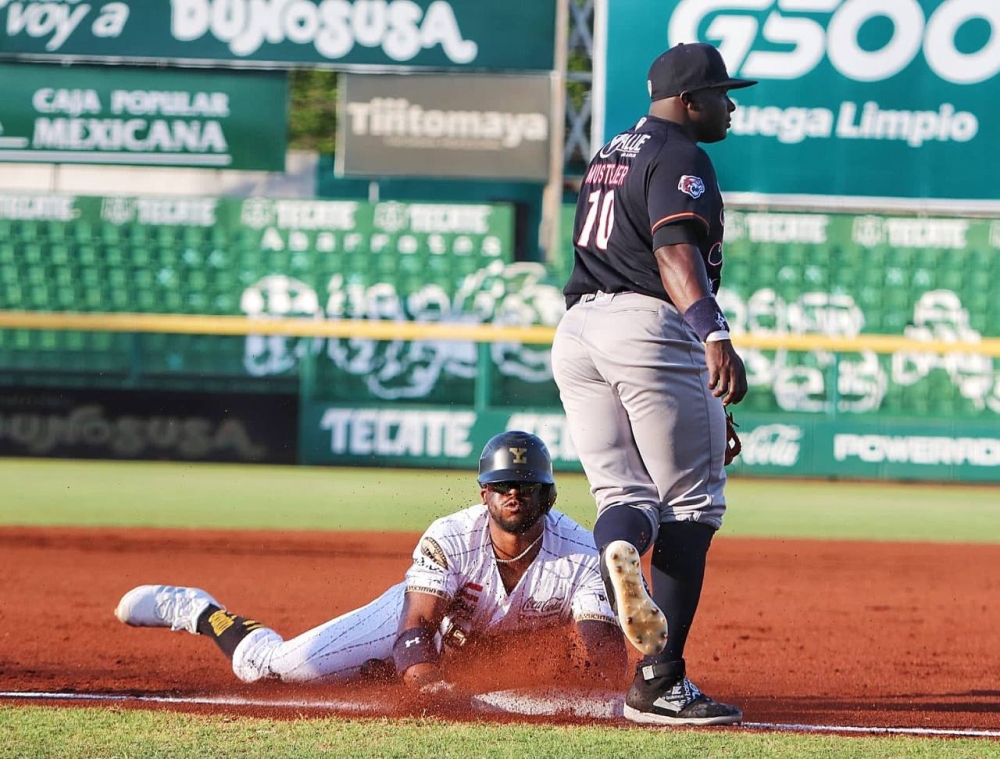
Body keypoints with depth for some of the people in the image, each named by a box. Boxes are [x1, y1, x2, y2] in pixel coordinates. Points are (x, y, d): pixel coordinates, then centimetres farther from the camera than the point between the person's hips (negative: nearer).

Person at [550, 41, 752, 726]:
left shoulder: (610, 156, 23)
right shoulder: (679, 158, -5)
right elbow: (675, 251, -20)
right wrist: (715, 336, -34)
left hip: (577, 332, 8)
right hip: (650, 328, -8)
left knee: (625, 494, 6)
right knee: (691, 505, -2)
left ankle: (618, 547, -33)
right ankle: (660, 682, -8)